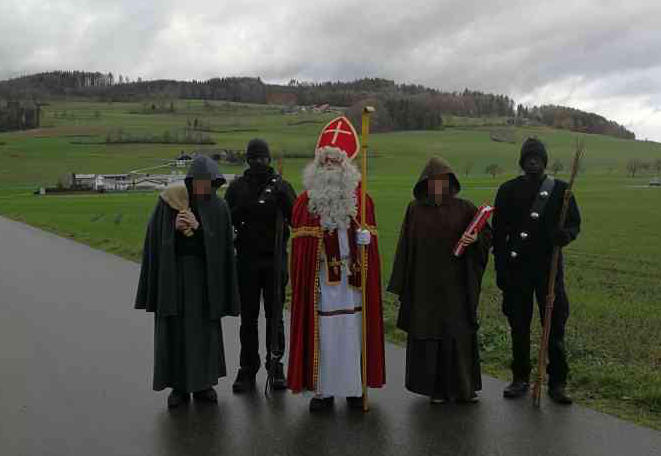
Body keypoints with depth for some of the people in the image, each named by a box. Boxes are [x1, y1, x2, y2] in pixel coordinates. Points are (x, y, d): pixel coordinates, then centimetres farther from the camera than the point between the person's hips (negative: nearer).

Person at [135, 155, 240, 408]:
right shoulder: (169, 201, -1)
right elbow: (156, 239, 1)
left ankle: (202, 383, 21)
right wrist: (175, 227, -18)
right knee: (174, 330, 2)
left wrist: (198, 227, -18)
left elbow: (222, 244, -4)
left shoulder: (219, 208, 2)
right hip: (173, 274, -1)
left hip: (204, 275, 1)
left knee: (205, 328, 7)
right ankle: (179, 387, 13)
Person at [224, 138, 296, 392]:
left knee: (275, 315, 6)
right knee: (248, 317, 6)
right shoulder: (237, 186, 6)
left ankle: (276, 365, 18)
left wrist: (283, 199, -18)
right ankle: (247, 369, 15)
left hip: (275, 259, 0)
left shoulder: (281, 185, 5)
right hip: (247, 260, 0)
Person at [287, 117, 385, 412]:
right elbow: (300, 245, 3)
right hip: (319, 277, -1)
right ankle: (323, 390, 13)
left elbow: (369, 237, 8)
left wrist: (365, 238, -12)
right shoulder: (306, 201, 4)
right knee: (322, 331, 2)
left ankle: (354, 387, 17)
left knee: (352, 331, 4)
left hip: (352, 276, 1)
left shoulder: (361, 200, 7)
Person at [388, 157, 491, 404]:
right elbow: (406, 247, 3)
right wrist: (402, 286, 0)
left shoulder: (464, 208, 3)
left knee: (460, 334, 3)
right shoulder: (415, 209, 3)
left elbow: (487, 234, 7)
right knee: (428, 334, 3)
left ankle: (464, 387, 17)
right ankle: (436, 389, 16)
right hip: (425, 285, 0)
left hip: (456, 284, 0)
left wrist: (475, 239, -17)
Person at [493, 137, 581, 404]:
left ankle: (557, 382, 12)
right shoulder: (508, 190, 5)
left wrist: (565, 235, -18)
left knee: (555, 325, 1)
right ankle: (521, 379, 21)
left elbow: (575, 224, 6)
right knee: (519, 325, 8)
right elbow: (499, 232, 5)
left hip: (549, 266, -1)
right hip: (517, 268, 1)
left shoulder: (560, 189, 4)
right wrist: (500, 269, -1)